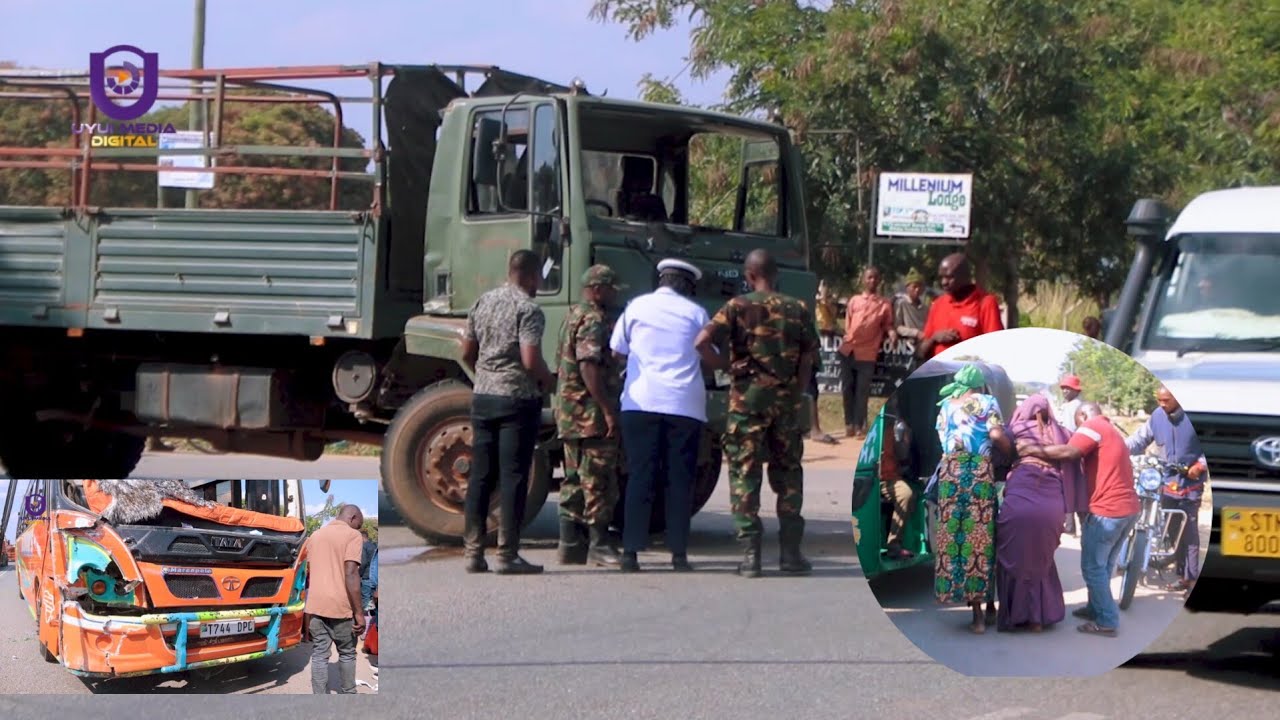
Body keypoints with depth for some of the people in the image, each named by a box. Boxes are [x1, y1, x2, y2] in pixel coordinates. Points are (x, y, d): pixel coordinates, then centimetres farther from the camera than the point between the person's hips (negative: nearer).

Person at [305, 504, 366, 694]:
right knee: (347, 653, 13)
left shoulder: (316, 535, 17)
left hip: (316, 604, 5)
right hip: (340, 605, -5)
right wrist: (359, 612, -14)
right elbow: (350, 573, -15)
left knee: (319, 655, 3)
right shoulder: (352, 535, -5)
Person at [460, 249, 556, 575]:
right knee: (513, 478, -3)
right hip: (518, 400, -7)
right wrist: (548, 380, -2)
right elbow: (531, 360, -20)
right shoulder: (528, 309, -12)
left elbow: (467, 352, 14)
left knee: (480, 476, 8)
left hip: (483, 398, 7)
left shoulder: (483, 302, 10)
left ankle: (473, 552, 9)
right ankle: (507, 554, -3)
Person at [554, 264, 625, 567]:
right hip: (592, 414, -10)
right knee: (599, 481, -6)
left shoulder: (573, 316, 19)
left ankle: (571, 545, 13)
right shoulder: (593, 321, -14)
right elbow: (590, 368, -24)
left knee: (575, 480, 11)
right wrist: (608, 410, -23)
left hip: (571, 415, 10)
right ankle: (599, 543, -4)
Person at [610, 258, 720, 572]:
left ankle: (631, 553, -4)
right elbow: (712, 359, 12)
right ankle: (679, 553, 3)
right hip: (685, 405, 0)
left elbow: (617, 351, 13)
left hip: (641, 402, 1)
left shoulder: (637, 307, 6)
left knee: (640, 476, 1)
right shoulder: (696, 313, 5)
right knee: (680, 480, 4)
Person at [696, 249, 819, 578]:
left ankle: (750, 553, -4)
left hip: (747, 395, -3)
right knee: (788, 472, 12)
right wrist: (795, 389, 10)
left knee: (744, 471, 2)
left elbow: (702, 341, -16)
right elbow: (809, 356, 3)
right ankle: (790, 550, 13)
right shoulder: (797, 310, 4)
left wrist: (726, 365, -1)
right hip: (786, 398, 3)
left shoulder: (738, 307, -5)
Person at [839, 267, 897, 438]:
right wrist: (847, 339, 2)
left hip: (867, 353, -3)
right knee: (847, 389, 5)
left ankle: (859, 425, 3)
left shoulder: (885, 304, 6)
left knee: (862, 391, -2)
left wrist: (891, 333, -14)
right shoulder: (854, 300, 13)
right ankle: (849, 424, 14)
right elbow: (847, 323, 15)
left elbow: (888, 325, 7)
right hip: (848, 350, 3)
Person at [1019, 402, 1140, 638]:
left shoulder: (1093, 426, -7)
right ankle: (1096, 609, 30)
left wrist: (1033, 450, -16)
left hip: (1108, 510, -9)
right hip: (1128, 508, 9)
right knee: (1103, 565, 20)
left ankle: (1107, 622, -1)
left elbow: (1069, 452, -21)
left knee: (1093, 566, -2)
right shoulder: (1112, 432, 24)